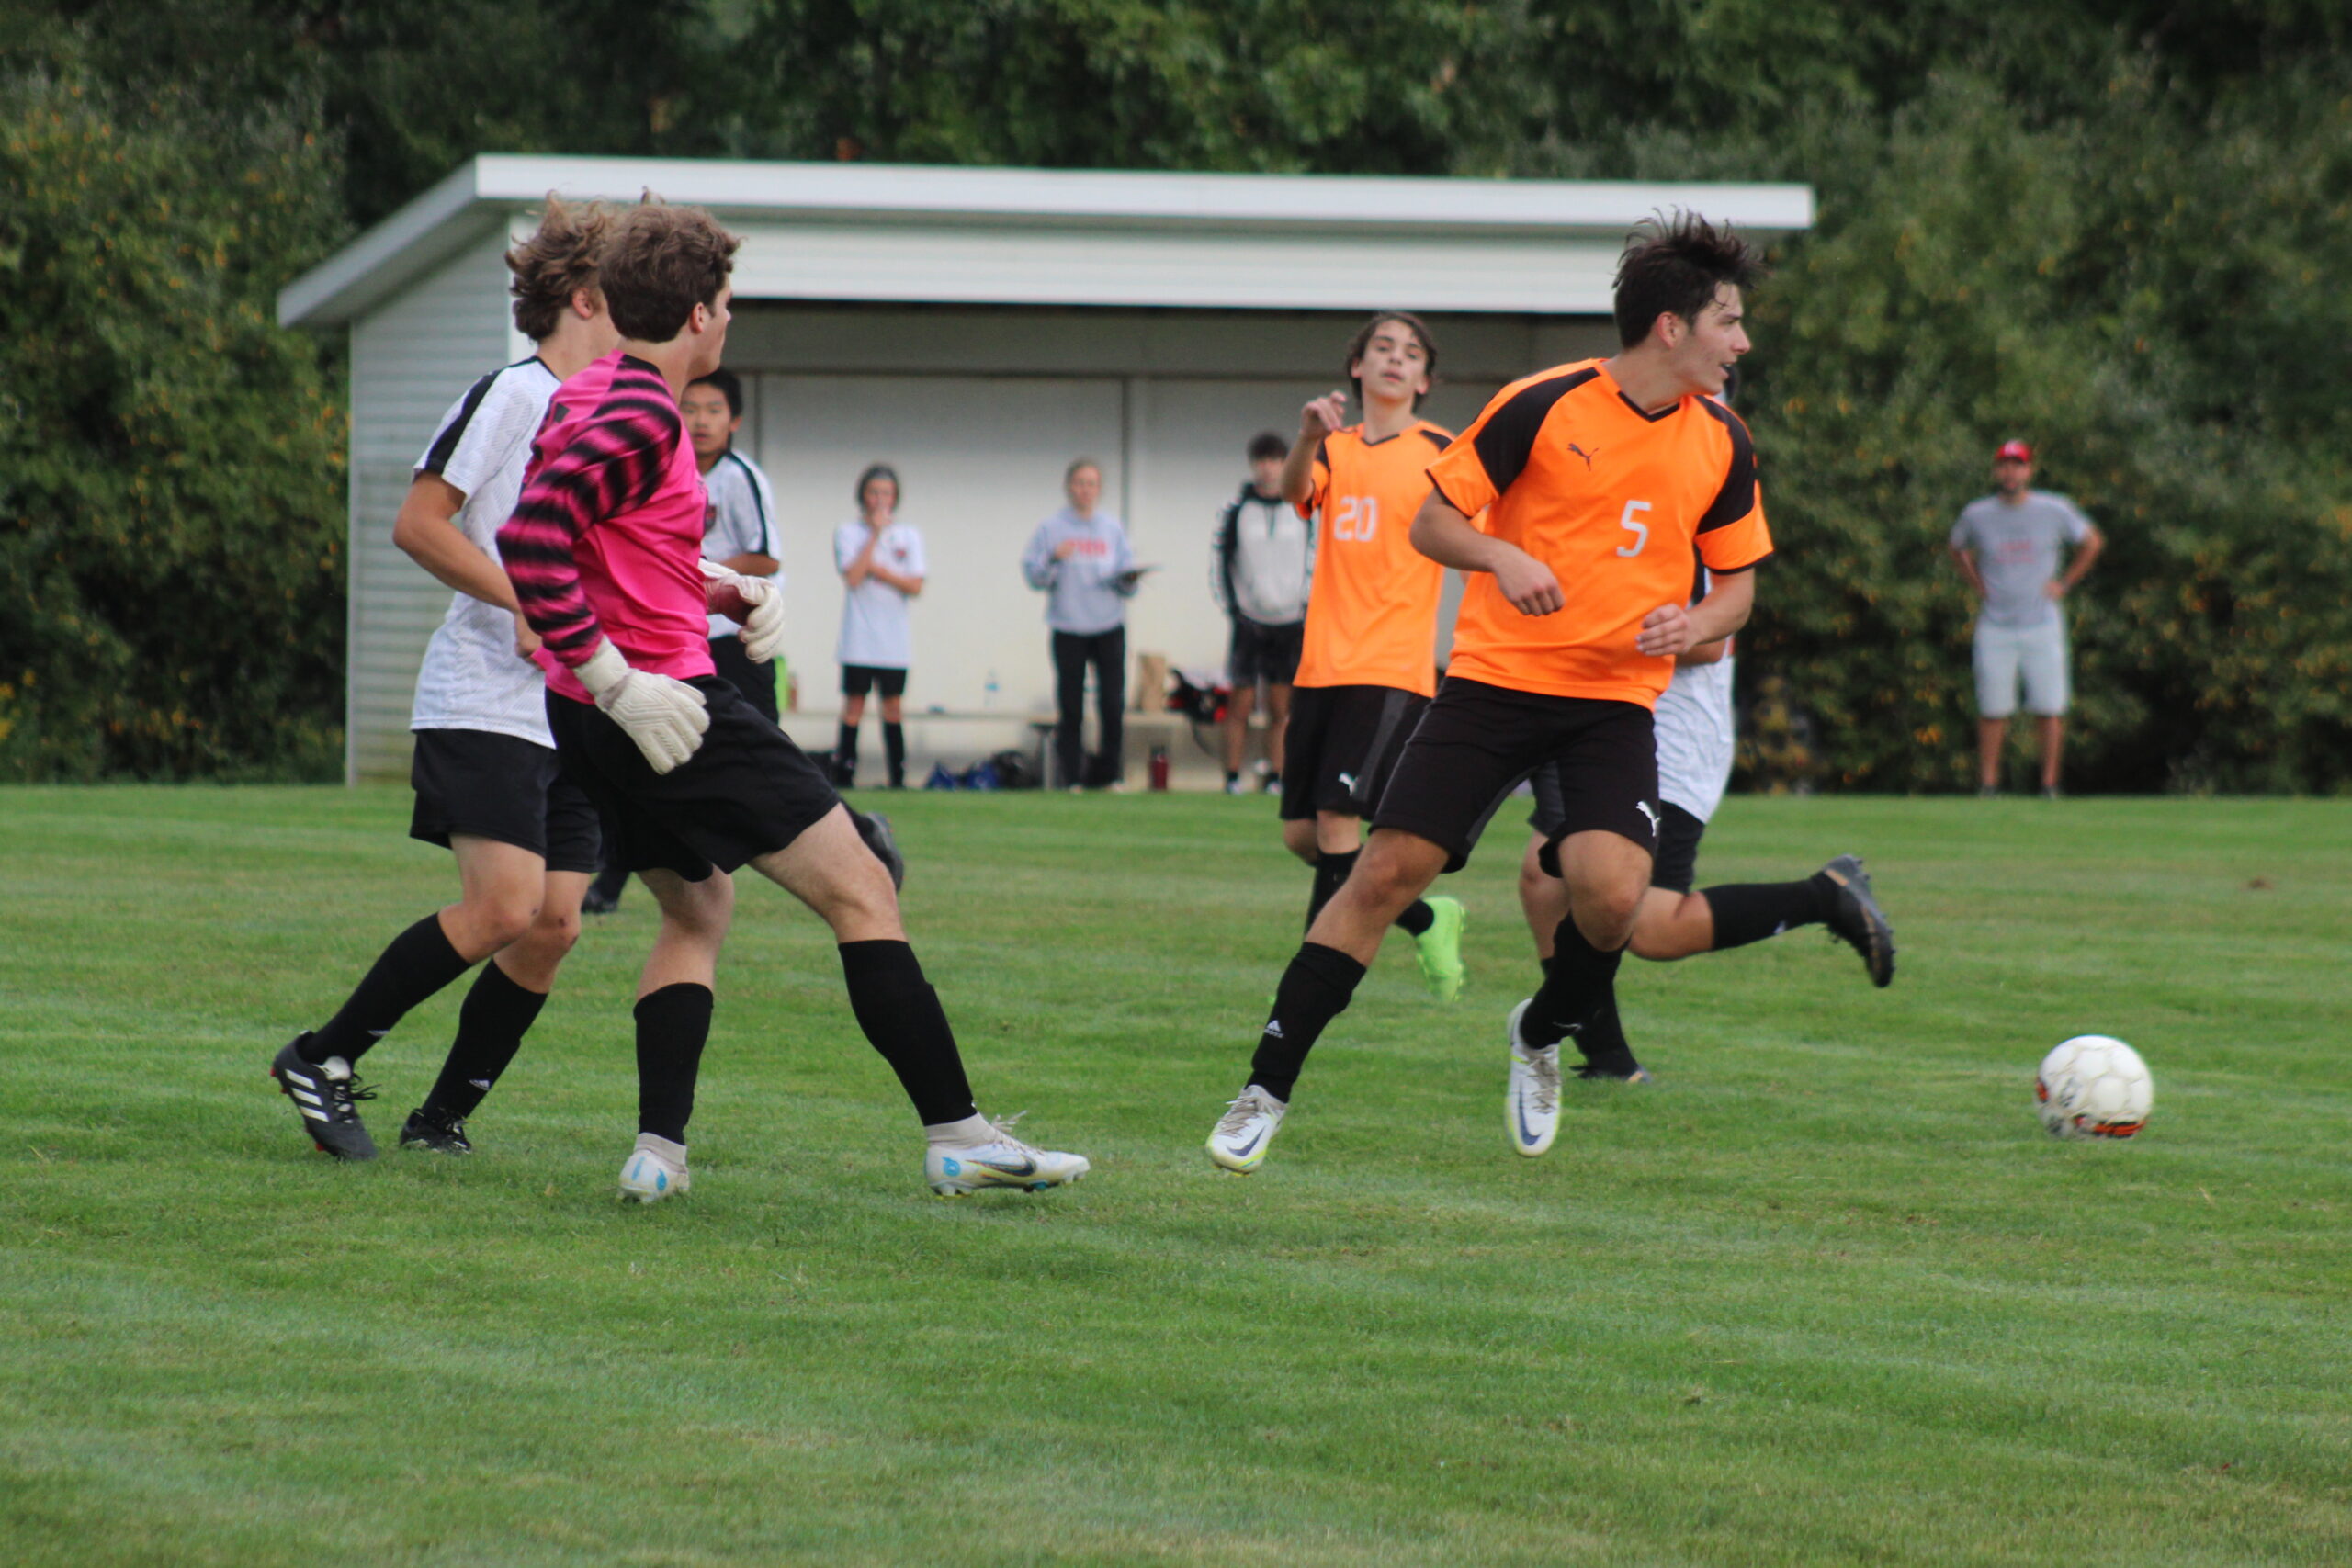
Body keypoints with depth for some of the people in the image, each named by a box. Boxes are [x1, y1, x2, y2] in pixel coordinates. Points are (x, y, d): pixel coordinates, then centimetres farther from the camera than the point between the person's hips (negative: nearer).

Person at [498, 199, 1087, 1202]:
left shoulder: (587, 395, 13)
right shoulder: (643, 416, -17)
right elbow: (529, 541, -28)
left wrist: (724, 591, 13)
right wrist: (615, 680, -26)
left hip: (596, 729, 10)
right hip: (666, 706, -10)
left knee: (698, 910, 23)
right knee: (862, 892, -3)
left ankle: (658, 1150, 9)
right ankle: (956, 1136, -3)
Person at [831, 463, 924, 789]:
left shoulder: (908, 536, 9)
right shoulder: (849, 532, 3)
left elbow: (915, 586, 0)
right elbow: (853, 576, -12)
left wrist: (878, 569, -10)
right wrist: (876, 534, -10)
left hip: (894, 638, 2)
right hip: (859, 637, -2)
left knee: (894, 706, 3)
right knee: (855, 704, -3)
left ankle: (898, 776, 5)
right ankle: (843, 775, -3)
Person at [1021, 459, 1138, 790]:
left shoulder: (1113, 529, 12)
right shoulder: (1051, 529, 5)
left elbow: (1127, 587, 10)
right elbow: (1034, 576, -1)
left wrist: (1130, 579, -11)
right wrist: (1053, 560, -18)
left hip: (1109, 628, 2)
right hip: (1069, 629, -2)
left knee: (1112, 704, -4)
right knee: (1071, 709, -1)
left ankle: (1107, 775, 5)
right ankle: (1072, 778, 4)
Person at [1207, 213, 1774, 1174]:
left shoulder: (1720, 444, 5)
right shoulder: (1543, 407, -8)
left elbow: (1737, 581, 16)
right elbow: (1432, 523, 0)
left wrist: (1694, 623, -6)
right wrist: (1502, 558, -20)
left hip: (1615, 701, 2)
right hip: (1495, 677, -2)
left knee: (1612, 891, -21)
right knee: (1388, 871, -10)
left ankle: (1540, 1037, 13)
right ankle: (1266, 1091, 1)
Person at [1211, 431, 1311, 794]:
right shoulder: (1235, 511, 0)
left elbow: (1314, 559, 13)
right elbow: (1220, 562, 2)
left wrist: (1307, 604, 3)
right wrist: (1232, 607, -6)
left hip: (1290, 621, 2)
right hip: (1250, 622, -2)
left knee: (1281, 707, 3)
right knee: (1242, 703, -4)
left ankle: (1276, 776, 8)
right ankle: (1233, 775, 2)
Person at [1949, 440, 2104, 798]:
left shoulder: (2054, 511, -1)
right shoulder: (1976, 515, 2)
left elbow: (2093, 542, 13)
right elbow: (1958, 548, 22)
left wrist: (2064, 584, 5)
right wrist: (1977, 586, 9)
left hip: (2042, 625, -1)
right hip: (1995, 629, 1)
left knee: (2049, 709, -3)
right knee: (1992, 711, 0)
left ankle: (2049, 784, 5)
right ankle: (1987, 785, 5)